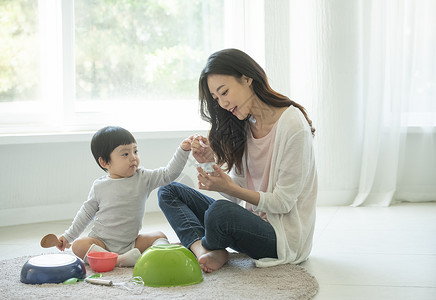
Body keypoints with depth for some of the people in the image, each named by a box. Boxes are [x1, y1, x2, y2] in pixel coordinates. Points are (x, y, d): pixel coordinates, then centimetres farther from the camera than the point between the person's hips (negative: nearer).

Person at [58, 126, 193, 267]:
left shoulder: (143, 178, -3)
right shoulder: (99, 186, -4)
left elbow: (169, 173, -9)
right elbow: (87, 212, 9)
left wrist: (183, 150, -21)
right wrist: (68, 236, 11)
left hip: (130, 242, 2)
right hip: (101, 242, -1)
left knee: (159, 236, -14)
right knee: (78, 246, -26)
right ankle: (118, 260, -40)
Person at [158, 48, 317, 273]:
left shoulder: (293, 126, -18)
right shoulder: (244, 126, 6)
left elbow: (282, 202, -16)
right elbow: (238, 193, 4)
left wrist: (229, 188, -26)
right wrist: (215, 160, -12)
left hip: (285, 235, -8)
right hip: (249, 219, 8)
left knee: (220, 211, -36)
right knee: (169, 191, 3)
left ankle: (196, 245, -1)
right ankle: (206, 252, -20)